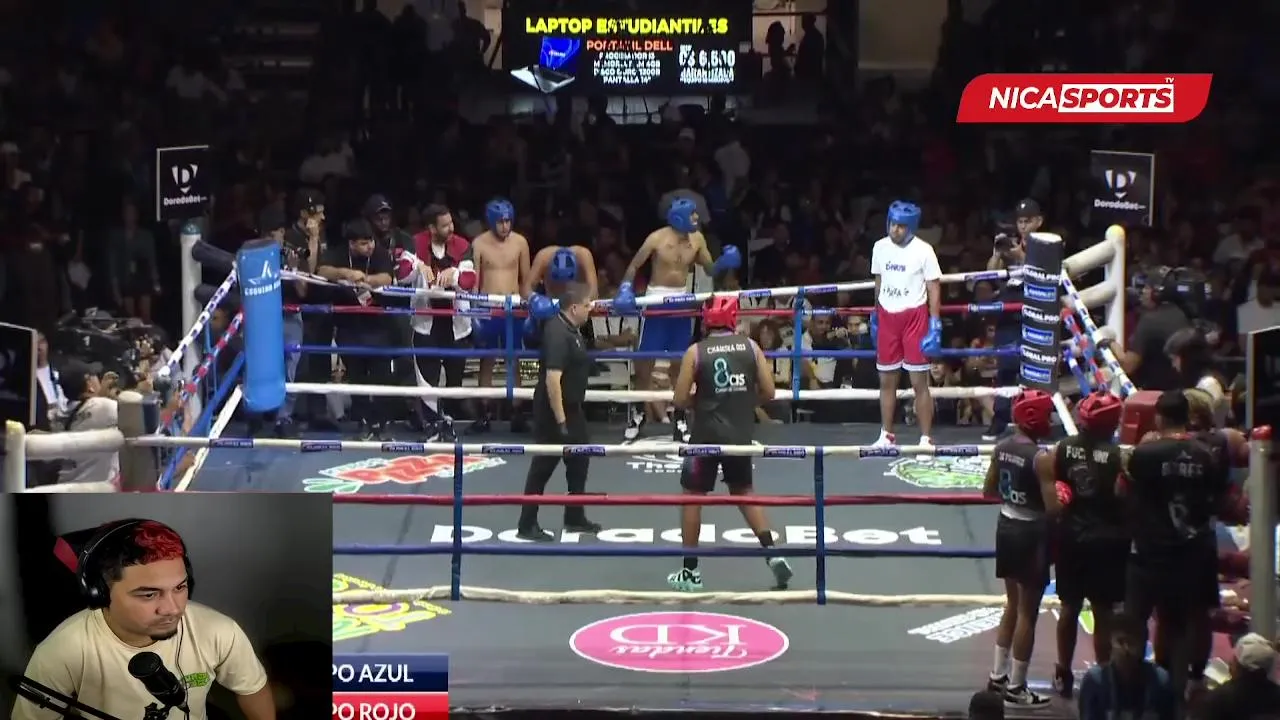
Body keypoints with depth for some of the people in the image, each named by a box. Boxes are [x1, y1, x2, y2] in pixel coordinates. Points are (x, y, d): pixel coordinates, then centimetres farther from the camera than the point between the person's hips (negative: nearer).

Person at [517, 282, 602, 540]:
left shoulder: (570, 329, 7)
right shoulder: (558, 333, -25)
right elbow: (552, 378, -30)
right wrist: (560, 420, -28)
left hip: (572, 408, 10)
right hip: (554, 411, -10)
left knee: (579, 460, 18)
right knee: (543, 467, -2)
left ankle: (575, 518, 30)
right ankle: (527, 525, 6)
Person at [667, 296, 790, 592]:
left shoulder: (696, 352, -6)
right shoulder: (750, 346, 0)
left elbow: (680, 400, -6)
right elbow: (768, 392, 0)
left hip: (707, 435, -3)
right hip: (741, 435, 3)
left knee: (692, 496, 11)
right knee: (744, 493, 22)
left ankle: (690, 572, 14)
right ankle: (773, 554, 11)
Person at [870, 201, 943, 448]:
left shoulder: (923, 250, -9)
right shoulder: (880, 247, 5)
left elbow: (934, 288, -8)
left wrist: (935, 325, -13)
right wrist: (874, 316, 17)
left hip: (914, 316, -5)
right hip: (887, 316, 5)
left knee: (919, 382, -3)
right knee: (886, 380, 11)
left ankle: (926, 439, 1)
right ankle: (886, 435, 21)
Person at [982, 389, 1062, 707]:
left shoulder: (1002, 448, 1)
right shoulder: (1041, 458, -21)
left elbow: (988, 491, 10)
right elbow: (1053, 507, -23)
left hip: (1006, 526, 8)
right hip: (1031, 533, -8)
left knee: (1013, 604, 22)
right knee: (1027, 612, 4)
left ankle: (998, 676, 29)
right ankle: (1015, 687, 11)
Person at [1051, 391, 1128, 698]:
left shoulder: (1064, 448, -4)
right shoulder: (1117, 455, -16)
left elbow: (1053, 489, 0)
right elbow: (1125, 499, -16)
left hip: (1071, 537, 4)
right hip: (1107, 541, -4)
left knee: (1069, 608, 16)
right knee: (1104, 613, 5)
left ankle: (1063, 675, 26)